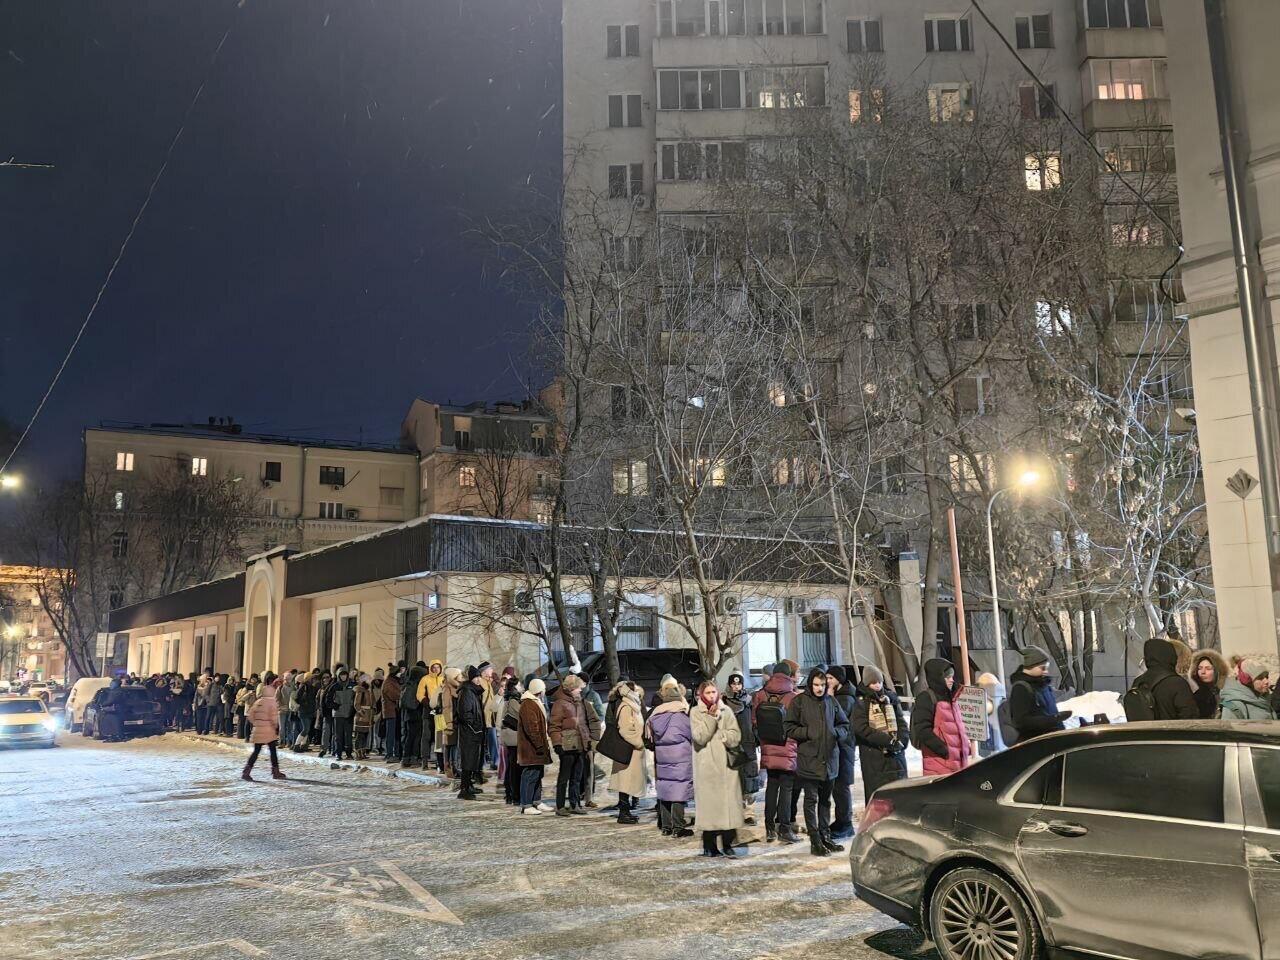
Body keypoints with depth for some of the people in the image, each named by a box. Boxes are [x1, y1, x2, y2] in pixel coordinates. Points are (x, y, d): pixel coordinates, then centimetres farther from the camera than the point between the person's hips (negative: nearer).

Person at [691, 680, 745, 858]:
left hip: (726, 765, 2)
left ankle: (727, 844, 7)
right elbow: (699, 737, -11)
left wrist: (718, 735, -11)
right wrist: (711, 717, -12)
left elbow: (735, 737, 1)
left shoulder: (726, 711, 9)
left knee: (729, 803, -2)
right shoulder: (696, 712, 3)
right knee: (709, 804, -1)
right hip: (706, 766, -2)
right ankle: (709, 845, 8)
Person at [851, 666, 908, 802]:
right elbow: (862, 729, -11)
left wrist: (901, 741, -8)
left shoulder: (891, 698, 13)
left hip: (896, 754, 4)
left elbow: (901, 722, 10)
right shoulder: (861, 703, -1)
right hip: (873, 758, -4)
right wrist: (887, 741, -16)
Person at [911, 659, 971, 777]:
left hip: (958, 761, 8)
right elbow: (922, 730, -14)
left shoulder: (950, 698, 21)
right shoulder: (926, 698, -5)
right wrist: (945, 750, -16)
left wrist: (967, 747, 12)